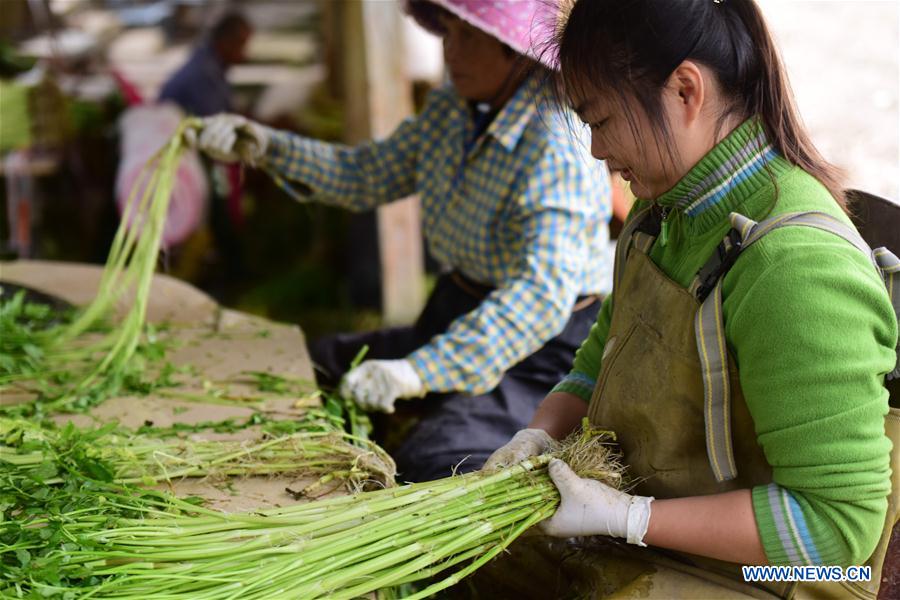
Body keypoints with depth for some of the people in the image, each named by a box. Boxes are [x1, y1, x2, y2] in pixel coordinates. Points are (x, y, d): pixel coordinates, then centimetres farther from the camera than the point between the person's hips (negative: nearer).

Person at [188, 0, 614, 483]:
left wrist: (422, 371, -45)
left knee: (430, 465, -28)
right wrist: (266, 147, -3)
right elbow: (368, 177, 11)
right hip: (455, 317, 8)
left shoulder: (558, 148, -26)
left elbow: (543, 293, -36)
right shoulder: (451, 112, 2)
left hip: (538, 351, -8)